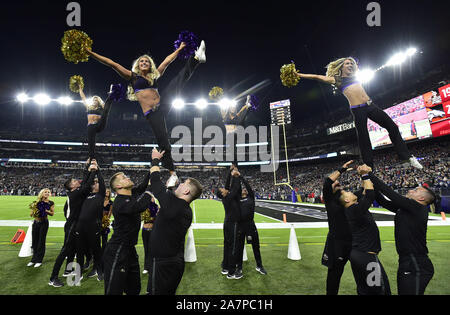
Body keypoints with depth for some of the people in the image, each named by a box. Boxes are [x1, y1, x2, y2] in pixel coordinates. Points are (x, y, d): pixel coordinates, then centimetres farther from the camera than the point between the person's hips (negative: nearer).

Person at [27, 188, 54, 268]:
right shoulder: (37, 202, 4)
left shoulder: (50, 203, -1)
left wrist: (46, 211, -18)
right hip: (36, 222, 3)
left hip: (44, 223, -3)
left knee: (41, 241, 0)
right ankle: (34, 259, 25)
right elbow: (31, 214, 6)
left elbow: (52, 213, -2)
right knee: (34, 241, 10)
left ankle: (39, 260, 10)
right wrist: (33, 210, -15)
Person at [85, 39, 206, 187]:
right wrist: (91, 53, 0)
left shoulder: (155, 75, 19)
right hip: (151, 114, -3)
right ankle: (173, 174, 1)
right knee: (163, 143, -7)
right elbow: (112, 64, 5)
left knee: (181, 78, -5)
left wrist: (179, 49, 32)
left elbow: (167, 60, 26)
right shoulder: (132, 76, 10)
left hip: (162, 104, 4)